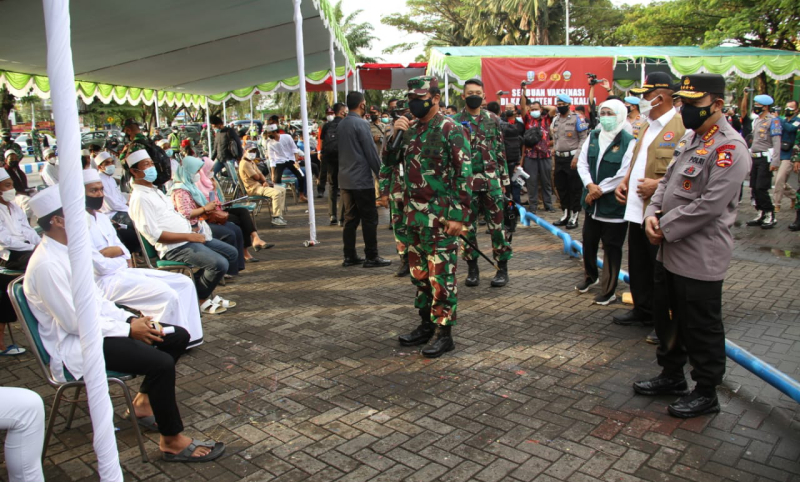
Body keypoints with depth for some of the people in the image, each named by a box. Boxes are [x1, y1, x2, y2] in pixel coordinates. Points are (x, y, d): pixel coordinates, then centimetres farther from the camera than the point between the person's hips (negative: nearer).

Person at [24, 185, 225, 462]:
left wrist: (131, 319, -1)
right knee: (161, 363, -25)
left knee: (177, 336, 4)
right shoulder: (46, 265, -22)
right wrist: (128, 329, -16)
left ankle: (145, 401, 18)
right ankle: (172, 441, -9)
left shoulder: (68, 250, 7)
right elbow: (73, 322, -23)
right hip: (76, 346, -10)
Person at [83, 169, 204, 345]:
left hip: (124, 271, 10)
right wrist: (117, 251, -3)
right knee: (167, 294, -24)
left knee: (184, 283, -1)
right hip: (106, 282, -9)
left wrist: (113, 251, -3)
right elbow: (101, 266, -19)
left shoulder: (101, 217, 16)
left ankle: (189, 335, 2)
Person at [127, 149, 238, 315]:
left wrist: (193, 229, 7)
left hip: (189, 237, 10)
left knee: (231, 254, 8)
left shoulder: (155, 191, 18)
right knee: (220, 264, -24)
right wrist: (189, 236, -18)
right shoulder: (139, 198, -13)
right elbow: (154, 234, -20)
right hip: (174, 247, -10)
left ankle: (204, 293, 15)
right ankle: (200, 300, 0)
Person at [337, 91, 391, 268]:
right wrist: (380, 173, -5)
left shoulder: (341, 125, 11)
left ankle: (350, 256, 15)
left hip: (345, 179, 8)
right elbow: (371, 152, -14)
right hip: (362, 180, -8)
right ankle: (371, 257, 3)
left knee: (350, 218, 11)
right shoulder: (361, 124, -13)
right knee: (369, 219, -1)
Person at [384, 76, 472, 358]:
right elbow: (389, 161, 17)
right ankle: (427, 324, 29)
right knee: (419, 274, 15)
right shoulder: (411, 130, 12)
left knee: (442, 276, -1)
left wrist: (458, 215, -18)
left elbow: (464, 175, -13)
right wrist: (395, 135, 0)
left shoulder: (450, 130, -9)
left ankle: (443, 332, 9)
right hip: (414, 215, 8)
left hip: (441, 217, -8)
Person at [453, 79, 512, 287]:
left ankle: (502, 268, 12)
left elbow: (501, 151, 10)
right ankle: (472, 268, 18)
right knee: (468, 227, 6)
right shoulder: (454, 121, 2)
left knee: (497, 225, 2)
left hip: (491, 181, 1)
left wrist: (504, 179, 7)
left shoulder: (493, 119, 7)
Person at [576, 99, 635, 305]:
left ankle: (608, 291, 17)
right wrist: (590, 185, -12)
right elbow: (582, 163, 4)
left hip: (614, 204, -6)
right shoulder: (592, 136, 6)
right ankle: (590, 276, 43)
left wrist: (599, 190, -13)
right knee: (588, 242, 19)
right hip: (592, 202, 6)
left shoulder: (629, 142, -13)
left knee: (611, 248, 4)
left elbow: (624, 175, -16)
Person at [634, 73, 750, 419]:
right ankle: (672, 377, 38)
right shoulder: (690, 140, 12)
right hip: (672, 251, 9)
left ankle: (706, 394, 23)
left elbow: (709, 205, -24)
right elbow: (668, 180, 14)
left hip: (700, 257, -9)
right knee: (667, 317, 21)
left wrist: (666, 229, -17)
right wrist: (653, 214, -3)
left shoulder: (730, 148, -18)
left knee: (702, 328, 5)